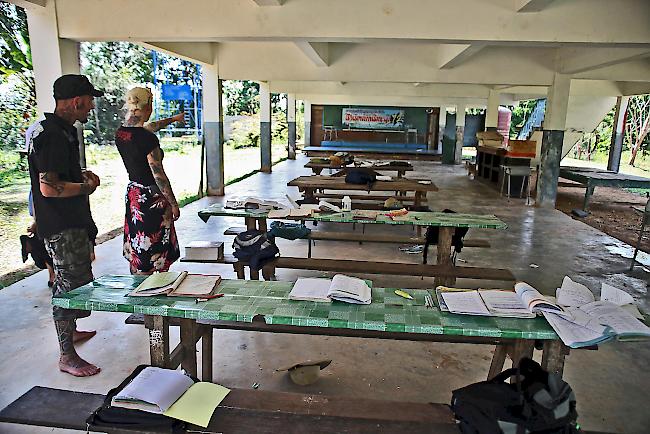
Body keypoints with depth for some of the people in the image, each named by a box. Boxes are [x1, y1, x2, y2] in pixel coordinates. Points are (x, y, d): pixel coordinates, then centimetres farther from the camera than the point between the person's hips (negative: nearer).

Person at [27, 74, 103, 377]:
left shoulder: (64, 130, 12)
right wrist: (86, 187, -13)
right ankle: (67, 357, 8)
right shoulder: (52, 134, -21)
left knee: (69, 280, 23)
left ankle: (70, 331, 41)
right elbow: (49, 188, -26)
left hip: (72, 221, 11)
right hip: (62, 227, -11)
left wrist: (81, 174, 10)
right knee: (72, 285, -4)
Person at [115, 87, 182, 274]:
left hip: (132, 192, 8)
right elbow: (159, 176, -19)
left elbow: (146, 128, 23)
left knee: (135, 252, 18)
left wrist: (172, 119, 37)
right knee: (153, 256, 3)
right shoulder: (148, 139, -21)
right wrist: (173, 204, -8)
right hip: (151, 197, -8)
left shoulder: (120, 133, 3)